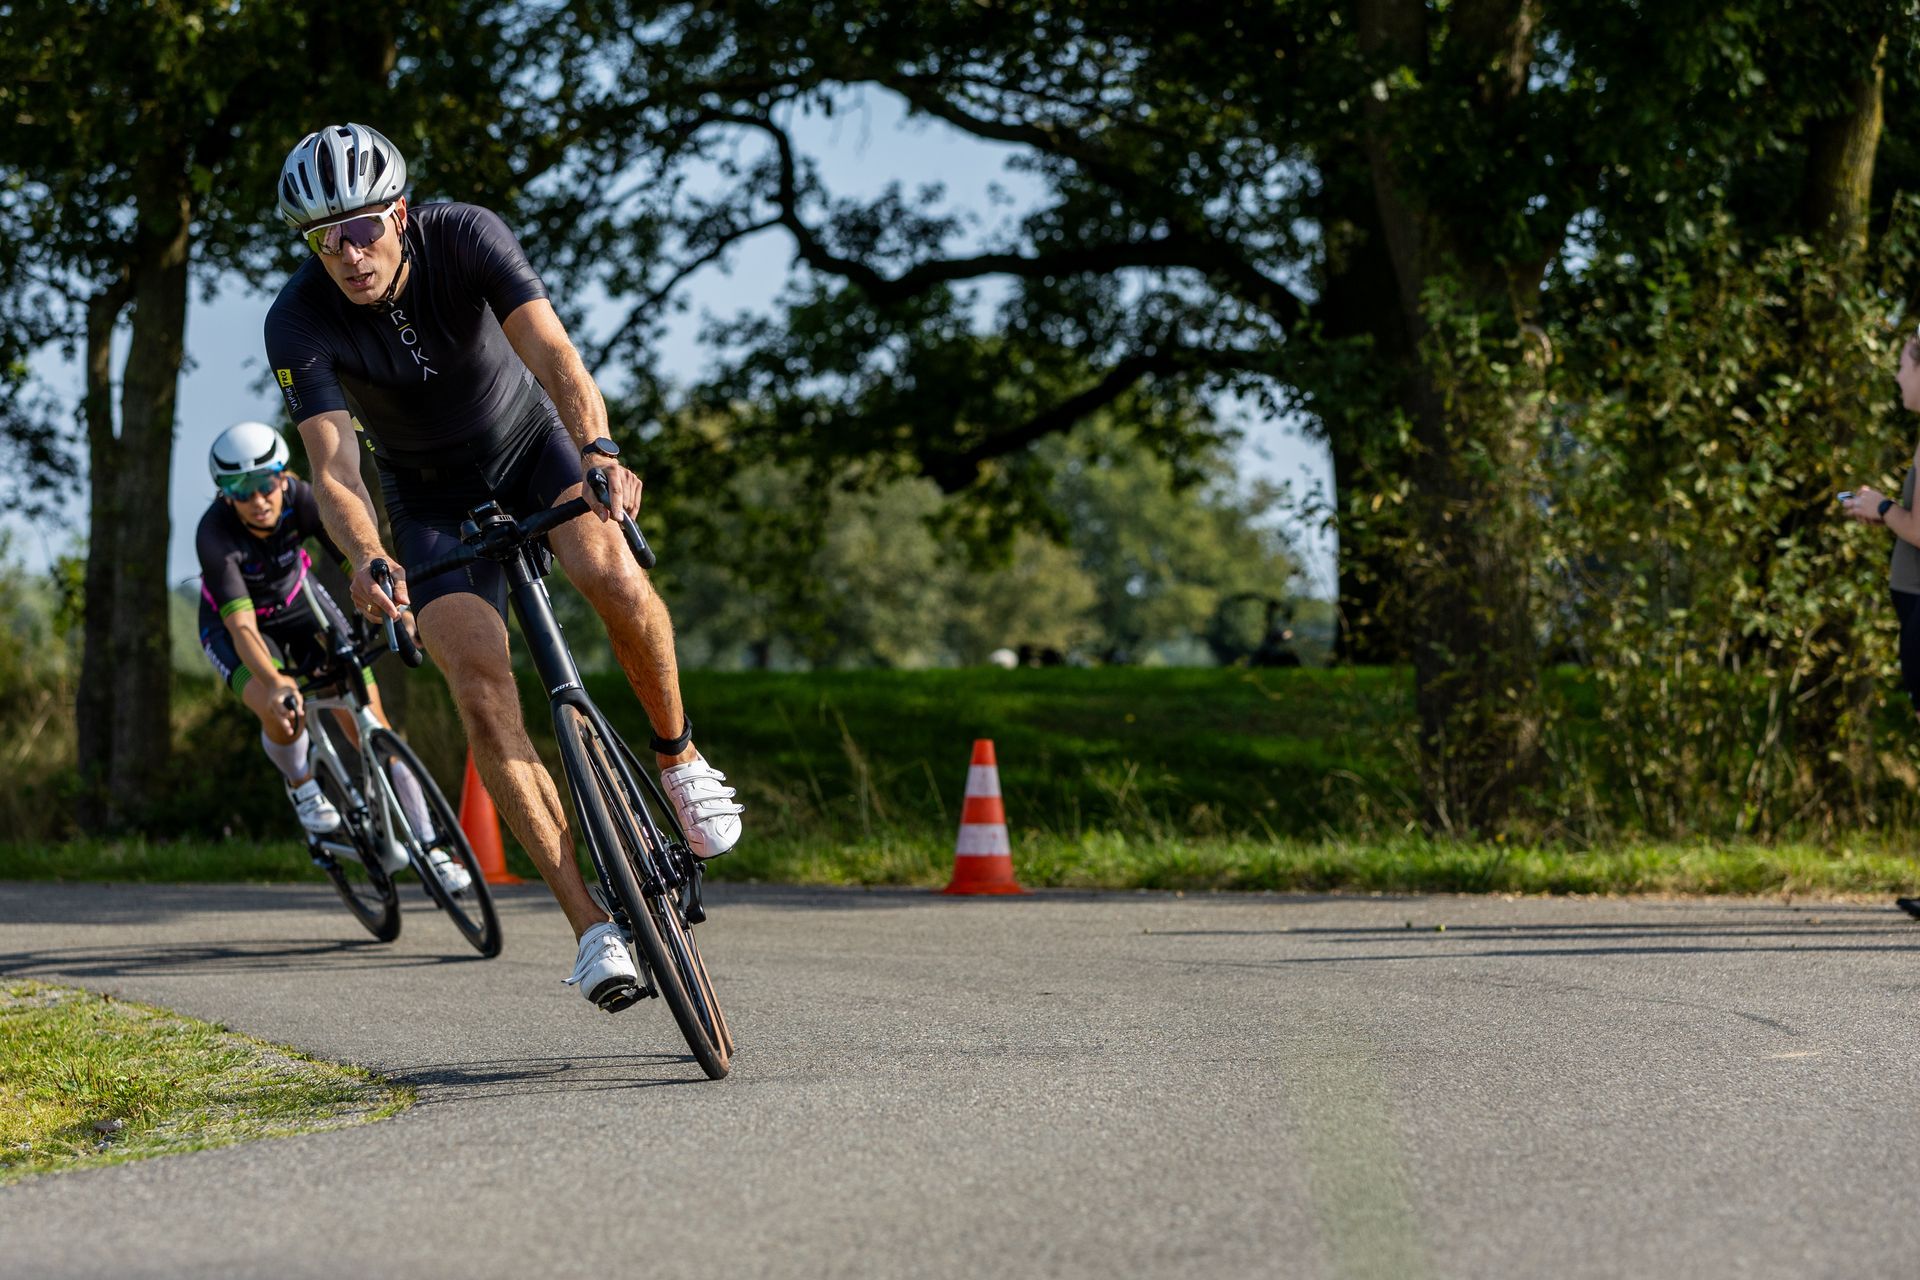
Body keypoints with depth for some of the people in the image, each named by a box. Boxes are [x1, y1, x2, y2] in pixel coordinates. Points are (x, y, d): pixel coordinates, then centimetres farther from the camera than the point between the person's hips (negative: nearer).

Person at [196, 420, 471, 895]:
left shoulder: (302, 500, -28)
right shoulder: (215, 534, -35)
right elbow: (242, 626, -44)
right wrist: (274, 682, -61)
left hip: (298, 603, 3)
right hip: (232, 621, -2)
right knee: (281, 715, -31)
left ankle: (428, 847, -5)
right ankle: (301, 785, 4)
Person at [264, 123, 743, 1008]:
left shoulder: (467, 238, -26)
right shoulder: (298, 323, -25)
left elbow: (552, 353, -38)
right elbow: (332, 466, -34)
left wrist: (598, 452, -58)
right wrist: (366, 558, -55)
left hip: (531, 443, 0)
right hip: (434, 498, 0)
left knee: (609, 573, -31)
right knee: (482, 691, -19)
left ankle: (677, 754, -3)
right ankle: (590, 926, -15)